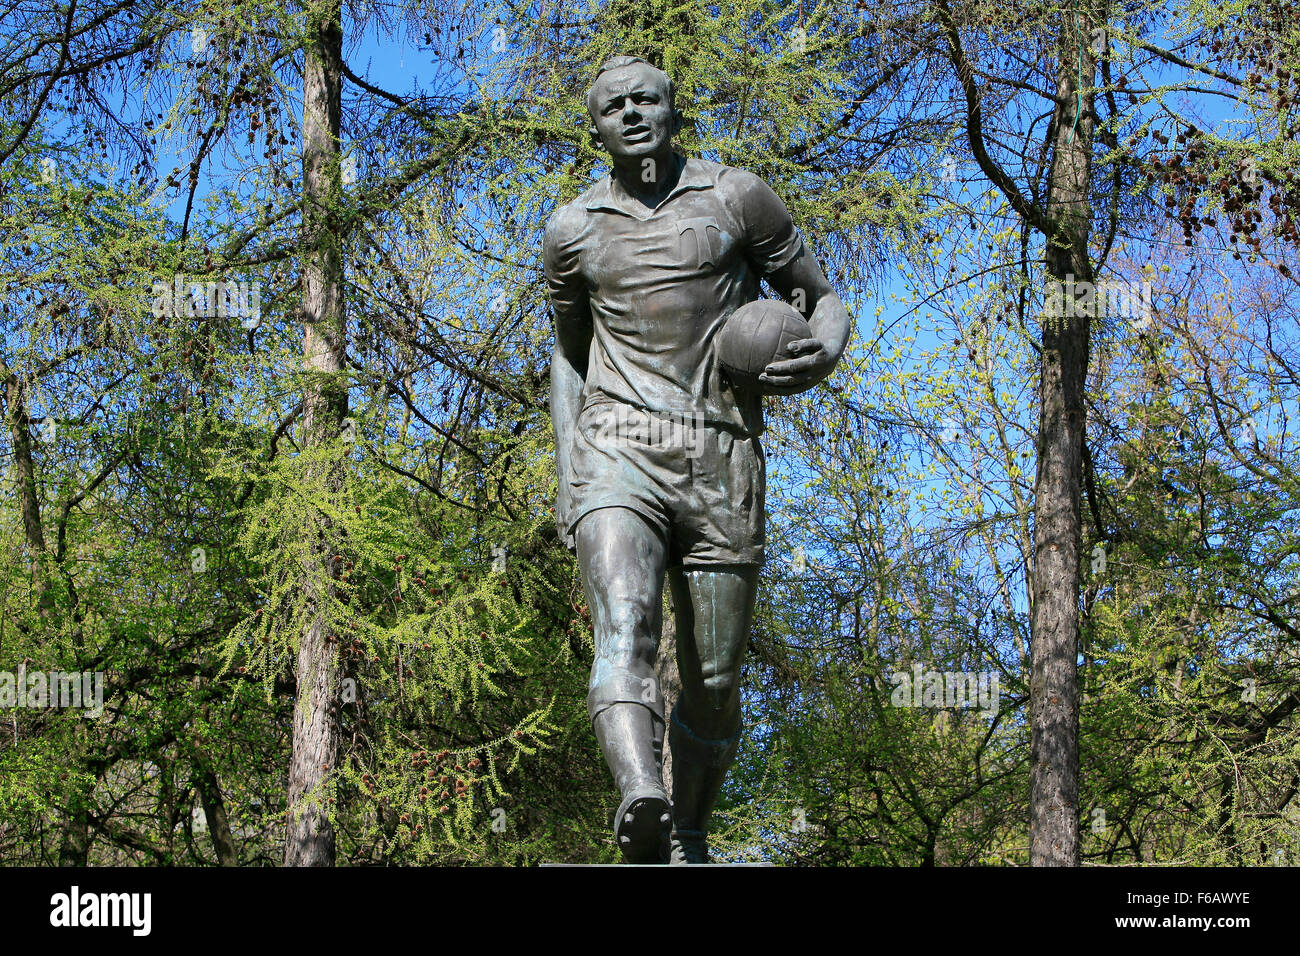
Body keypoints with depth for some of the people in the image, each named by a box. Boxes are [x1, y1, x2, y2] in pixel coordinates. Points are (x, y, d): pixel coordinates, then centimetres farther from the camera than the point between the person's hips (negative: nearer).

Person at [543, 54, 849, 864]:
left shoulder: (737, 198, 7)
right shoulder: (574, 230, 13)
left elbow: (823, 301, 13)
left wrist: (825, 352, -12)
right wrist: (566, 475, 15)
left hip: (723, 463, 1)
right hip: (618, 455, 0)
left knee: (714, 683, 5)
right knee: (625, 632, -27)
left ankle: (689, 842, 27)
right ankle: (641, 809, -50)